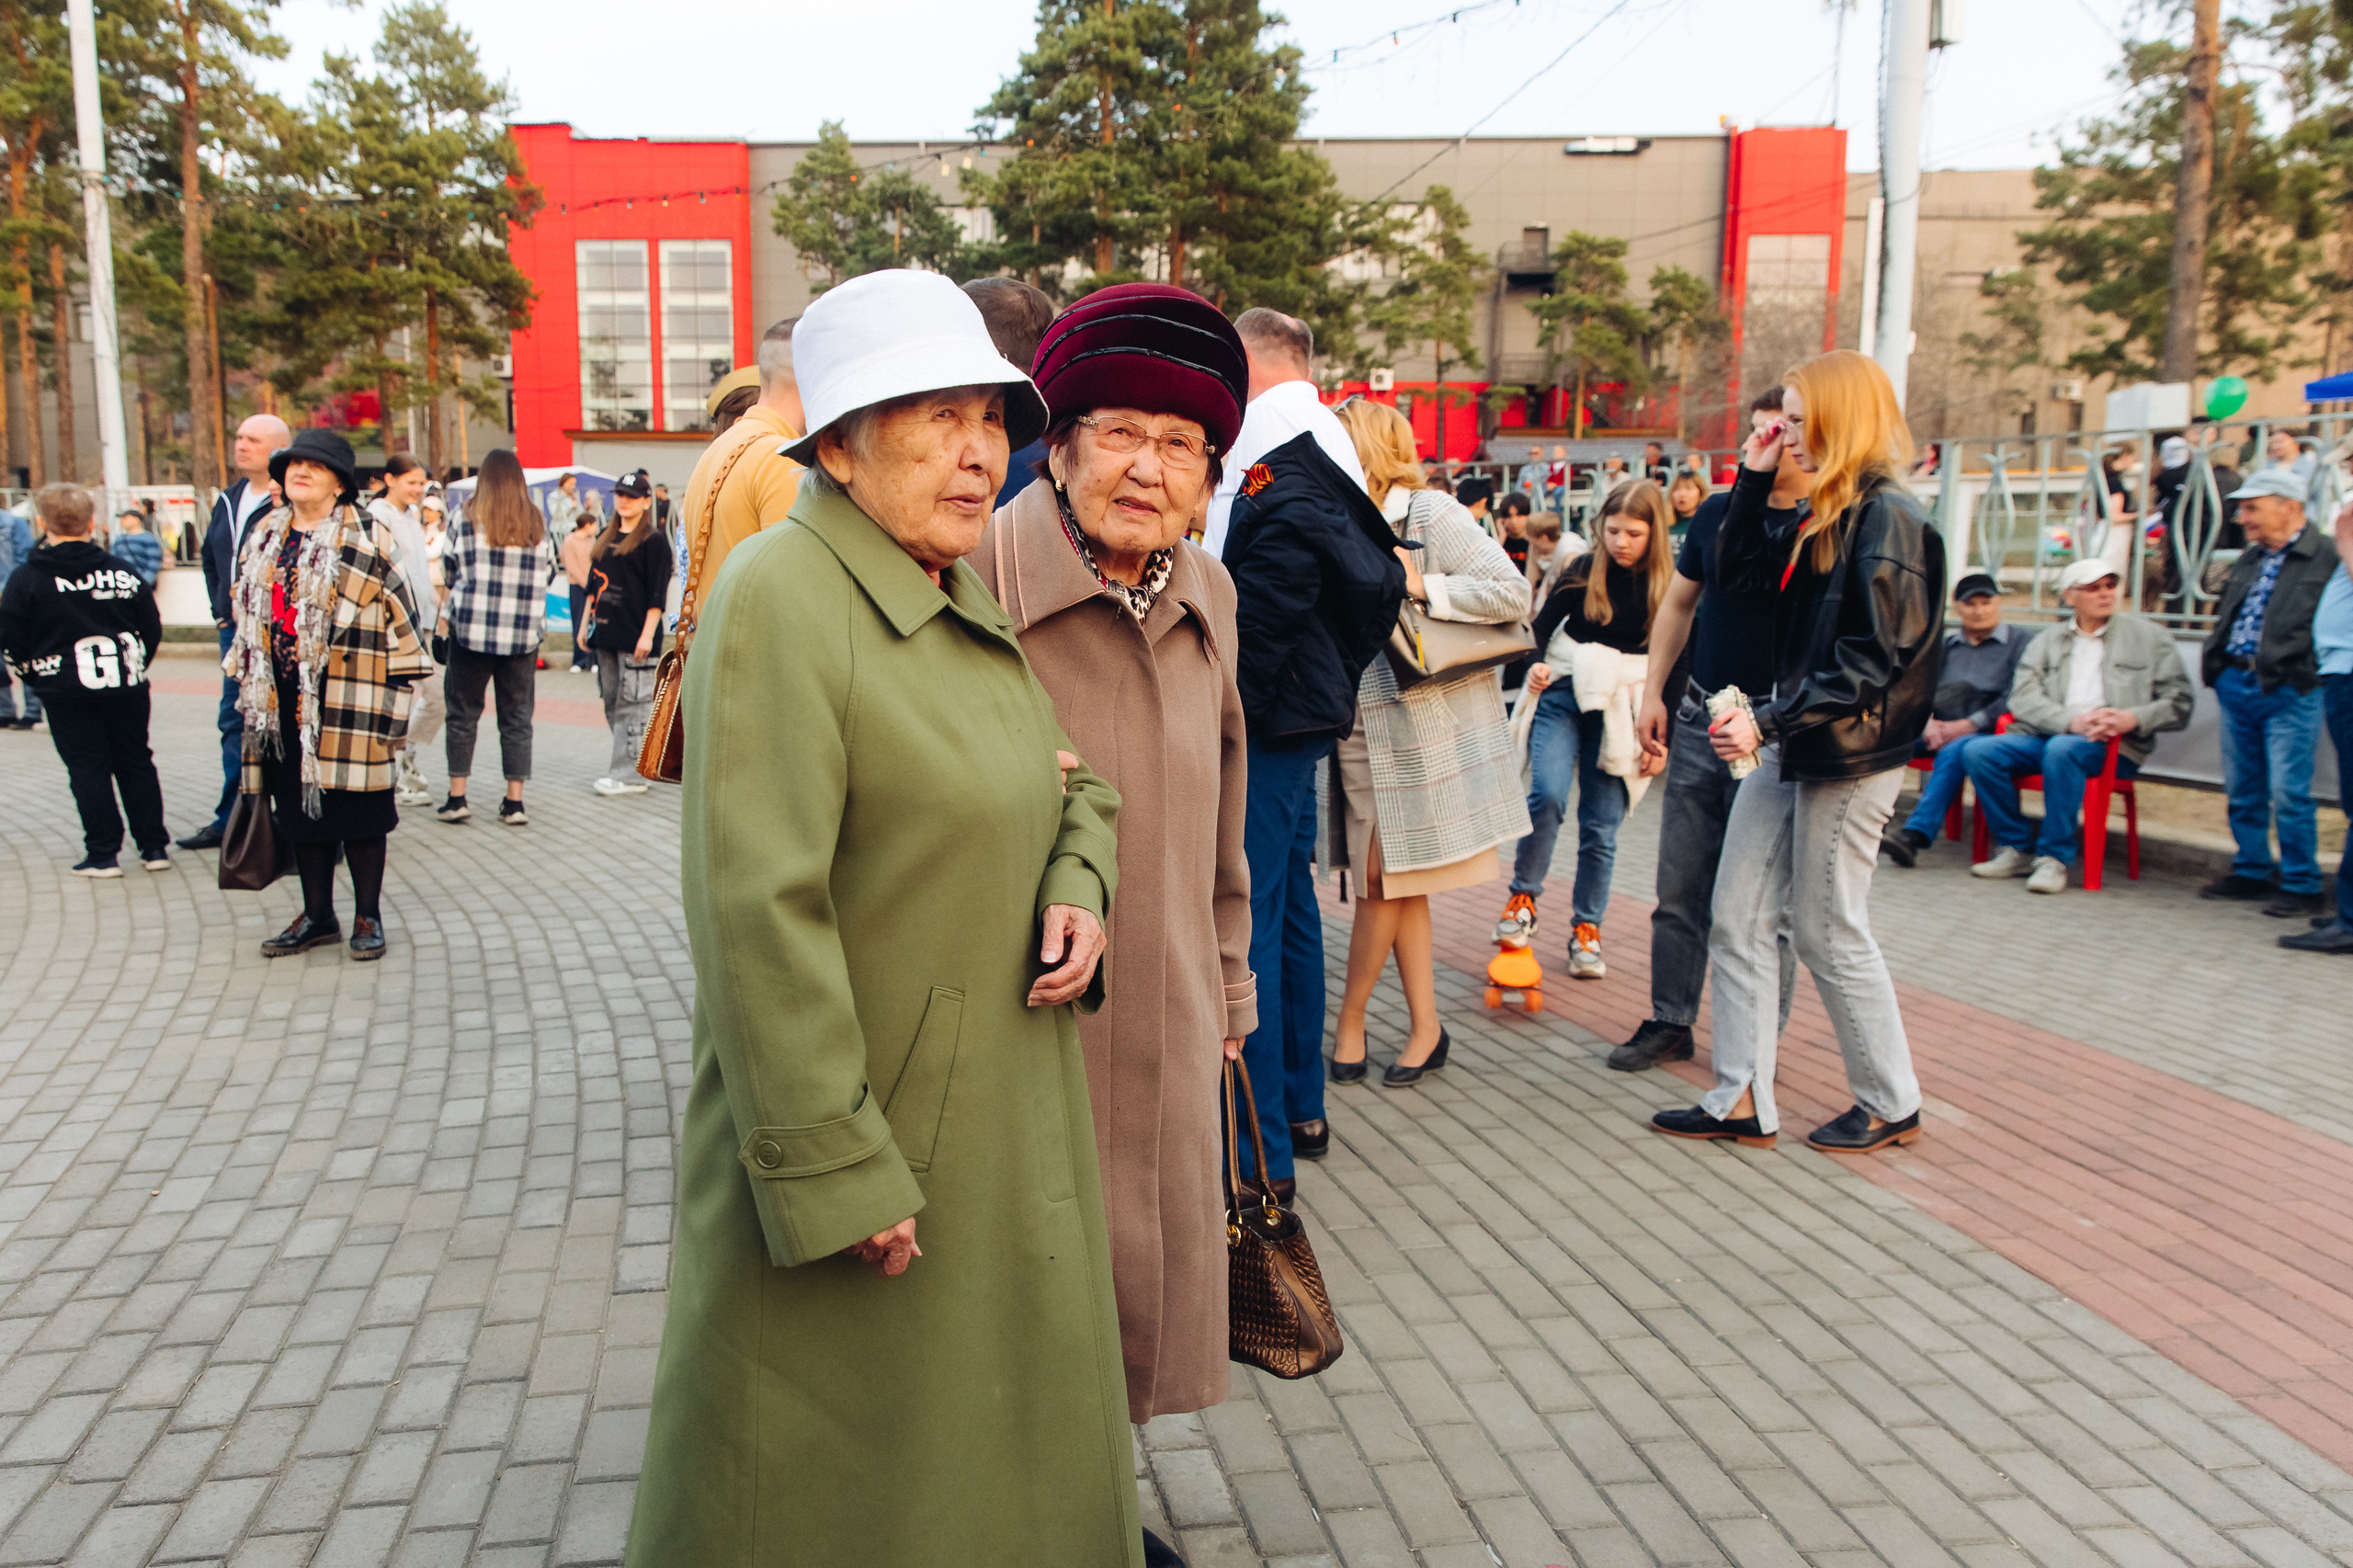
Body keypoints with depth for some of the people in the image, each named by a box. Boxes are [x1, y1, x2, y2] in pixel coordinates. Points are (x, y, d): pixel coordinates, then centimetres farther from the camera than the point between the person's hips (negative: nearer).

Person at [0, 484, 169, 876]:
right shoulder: (123, 571, -1)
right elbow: (152, 628, 3)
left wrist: (37, 677, 11)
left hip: (68, 694, -2)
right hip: (127, 689, 2)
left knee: (88, 769, 4)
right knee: (136, 763, 11)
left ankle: (102, 854, 5)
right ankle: (155, 846, 12)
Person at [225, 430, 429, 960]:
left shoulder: (368, 540, -5)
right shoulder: (264, 537, 13)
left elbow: (402, 616, -4)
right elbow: (244, 608, 22)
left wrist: (399, 689, -6)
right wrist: (247, 678, 19)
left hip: (347, 698, -6)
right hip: (284, 698, 6)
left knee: (358, 807, 0)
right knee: (299, 806, 11)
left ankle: (368, 917, 14)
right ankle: (317, 916, 23)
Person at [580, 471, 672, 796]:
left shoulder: (653, 541, -6)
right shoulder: (605, 537, 16)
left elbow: (657, 593, -10)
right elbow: (594, 586, 21)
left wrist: (647, 635, -16)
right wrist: (586, 624, 16)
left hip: (636, 635, -8)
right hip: (607, 635, 8)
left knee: (633, 703, -7)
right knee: (612, 702, 10)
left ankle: (630, 774, -6)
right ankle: (625, 764, 18)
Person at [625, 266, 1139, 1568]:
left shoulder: (971, 602, 8)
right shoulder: (778, 598, -18)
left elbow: (1071, 779, 19)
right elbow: (760, 907, -24)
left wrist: (1078, 887, -4)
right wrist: (832, 1172, -23)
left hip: (1007, 1138, 8)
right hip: (855, 1132, -8)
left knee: (997, 1437, 22)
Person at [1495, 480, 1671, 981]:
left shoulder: (1669, 587, 1)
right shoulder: (1585, 571, 0)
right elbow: (1540, 626, 3)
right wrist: (1535, 665, -18)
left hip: (1622, 714, 1)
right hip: (1564, 698, 0)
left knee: (1601, 826, 2)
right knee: (1547, 795, -21)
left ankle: (1586, 929, 16)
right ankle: (1523, 899, -3)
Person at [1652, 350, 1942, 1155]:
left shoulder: (1889, 517, -15)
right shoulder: (1826, 514, 12)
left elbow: (1872, 659, -21)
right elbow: (1742, 568, 23)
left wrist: (1769, 722, -22)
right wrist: (1753, 477, 13)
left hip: (1848, 756, -9)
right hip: (1790, 747, 9)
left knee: (1829, 932, 3)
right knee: (1738, 921, 7)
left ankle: (1891, 1104, 22)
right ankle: (1741, 1101, 14)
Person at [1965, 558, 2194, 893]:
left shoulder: (2149, 636, 12)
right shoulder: (2047, 640, 17)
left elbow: (2180, 700, 4)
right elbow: (2023, 695, 0)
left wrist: (2133, 718, -16)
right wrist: (2070, 720, -18)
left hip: (2113, 747, -3)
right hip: (2048, 735, 3)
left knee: (2061, 749, -37)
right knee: (1978, 750, -22)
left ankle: (2054, 857, -25)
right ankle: (2017, 849, -10)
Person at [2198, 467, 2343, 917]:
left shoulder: (2328, 556, -7)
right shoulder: (2249, 559, 16)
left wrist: (2306, 672, -13)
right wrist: (2216, 667, 15)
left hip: (2289, 693, -7)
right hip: (2236, 687, 7)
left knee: (2288, 792, -6)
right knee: (2242, 790, 12)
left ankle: (2301, 885, 4)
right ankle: (2252, 872, 24)